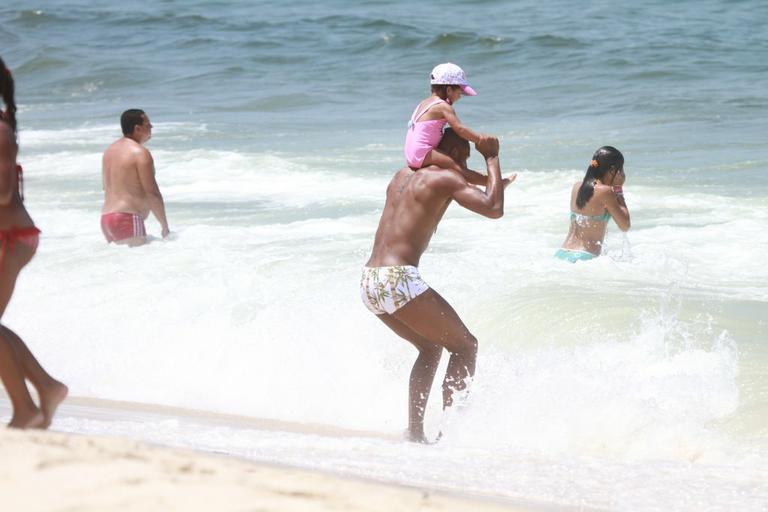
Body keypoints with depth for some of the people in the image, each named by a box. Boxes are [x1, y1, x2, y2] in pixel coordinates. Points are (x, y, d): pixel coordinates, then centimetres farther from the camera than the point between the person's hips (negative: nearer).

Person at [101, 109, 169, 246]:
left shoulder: (110, 150, 17)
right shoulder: (140, 153, -10)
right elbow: (152, 193, -12)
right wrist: (165, 226, -4)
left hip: (106, 218, 9)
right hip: (127, 219, -9)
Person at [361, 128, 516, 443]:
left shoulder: (403, 175, 22)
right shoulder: (445, 178, -3)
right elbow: (494, 209, -13)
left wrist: (494, 182, 45)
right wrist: (492, 159, -2)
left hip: (369, 282, 8)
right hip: (399, 279, -8)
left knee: (431, 347, 25)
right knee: (465, 347, 6)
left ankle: (414, 432, 17)